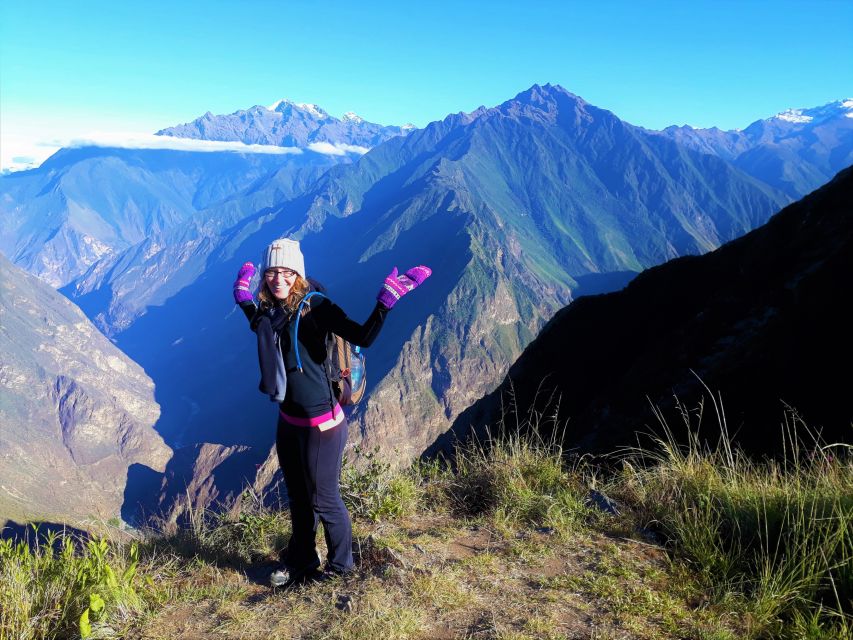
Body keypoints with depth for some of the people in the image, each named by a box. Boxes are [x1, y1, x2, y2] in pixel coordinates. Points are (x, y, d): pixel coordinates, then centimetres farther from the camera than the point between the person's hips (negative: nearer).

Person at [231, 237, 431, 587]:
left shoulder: (314, 305, -17)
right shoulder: (268, 311, 2)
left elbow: (362, 338, -29)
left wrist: (387, 299, -37)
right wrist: (244, 296, 25)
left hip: (321, 424, -7)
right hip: (288, 422, 7)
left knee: (324, 500, 10)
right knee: (298, 497, 24)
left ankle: (340, 568, 34)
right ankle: (301, 562, 47)